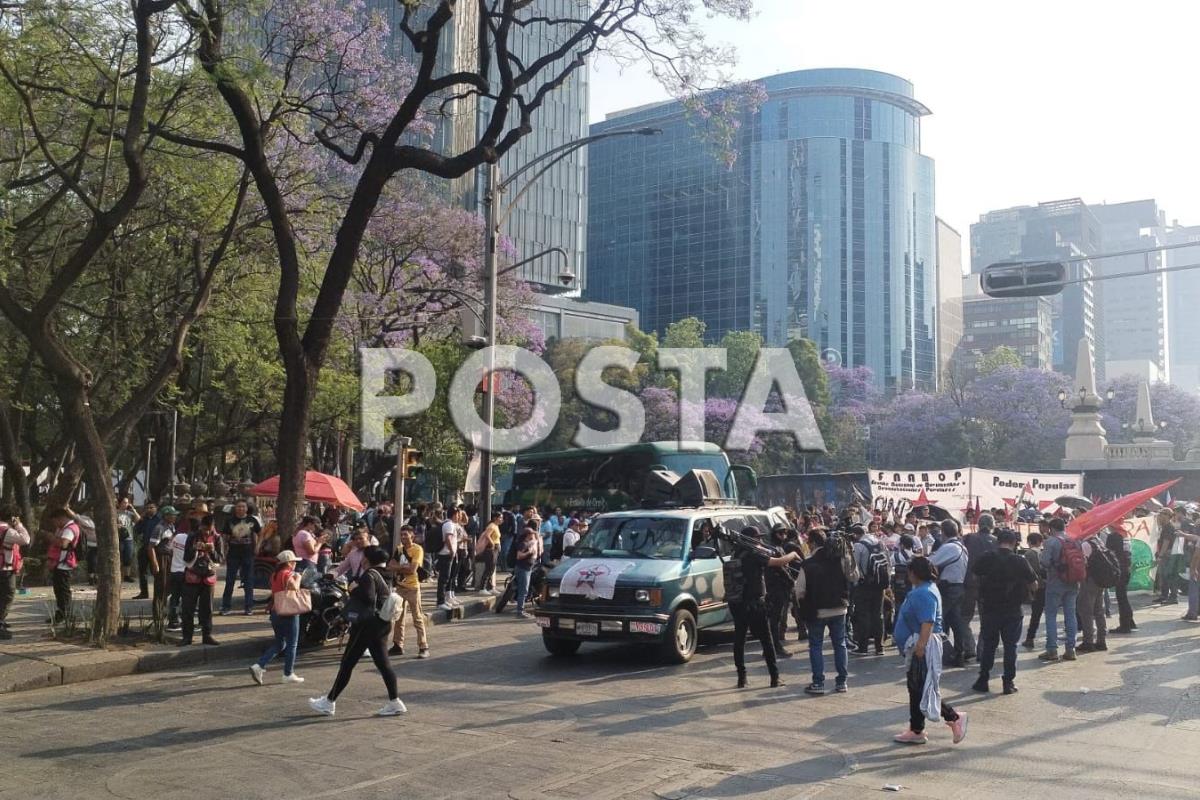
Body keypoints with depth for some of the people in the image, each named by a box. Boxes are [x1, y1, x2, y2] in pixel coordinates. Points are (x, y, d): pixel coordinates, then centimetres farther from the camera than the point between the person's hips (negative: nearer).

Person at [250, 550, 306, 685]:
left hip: (275, 612, 8)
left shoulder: (274, 575, 11)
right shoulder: (288, 575, -14)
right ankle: (289, 674, 8)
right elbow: (295, 589, -23)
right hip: (288, 613, -8)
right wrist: (297, 578, -8)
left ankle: (258, 666, 4)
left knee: (279, 643, 17)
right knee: (291, 644, 4)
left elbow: (274, 594, 16)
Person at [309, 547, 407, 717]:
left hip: (367, 625, -8)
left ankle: (329, 703, 9)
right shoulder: (384, 575, 10)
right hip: (382, 624, 8)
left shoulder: (369, 575, -16)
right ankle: (395, 702, 7)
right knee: (382, 663, 10)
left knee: (347, 663, 1)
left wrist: (354, 589, -13)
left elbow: (368, 598, -27)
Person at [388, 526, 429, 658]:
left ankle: (423, 647, -2)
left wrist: (398, 567, -6)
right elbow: (391, 566, 2)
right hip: (400, 586, 7)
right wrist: (404, 567, -13)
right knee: (398, 617, 12)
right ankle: (398, 646, 22)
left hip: (413, 587, -7)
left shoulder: (417, 549, -10)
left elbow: (412, 569, -19)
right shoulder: (399, 549, 10)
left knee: (418, 618, -4)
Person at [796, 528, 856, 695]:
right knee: (840, 645, 13)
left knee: (816, 646, 7)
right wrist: (850, 557, 5)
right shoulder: (840, 559, -5)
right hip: (839, 609, 3)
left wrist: (804, 606, 7)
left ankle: (818, 683, 6)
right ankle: (841, 681, 15)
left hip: (816, 611, -3)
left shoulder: (807, 565, -14)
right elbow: (854, 577, 0)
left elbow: (800, 592, -12)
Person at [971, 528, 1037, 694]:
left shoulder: (986, 558, -8)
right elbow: (1034, 584, -4)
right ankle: (1008, 682, 8)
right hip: (1012, 610, -1)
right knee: (1010, 646, 8)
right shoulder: (1020, 561, -10)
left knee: (988, 645, 12)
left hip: (989, 608, 1)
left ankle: (983, 681, 14)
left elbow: (974, 571, 8)